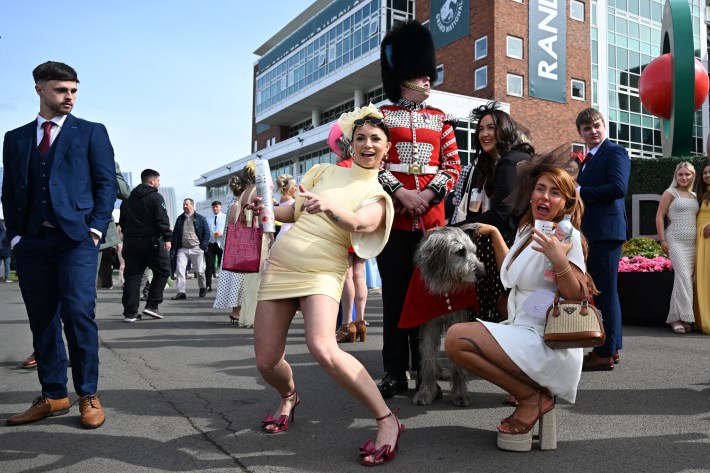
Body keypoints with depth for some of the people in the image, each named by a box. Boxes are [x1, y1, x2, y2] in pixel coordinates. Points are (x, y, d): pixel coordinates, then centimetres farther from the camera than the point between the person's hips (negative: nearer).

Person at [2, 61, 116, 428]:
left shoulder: (91, 132, 9)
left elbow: (106, 183, 3)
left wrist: (95, 229, -7)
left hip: (76, 237, -3)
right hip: (32, 242, 4)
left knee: (78, 313, -11)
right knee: (42, 320, 6)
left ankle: (88, 396, 0)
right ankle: (53, 396, 16)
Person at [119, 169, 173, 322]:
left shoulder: (128, 199, 17)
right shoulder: (156, 197, -6)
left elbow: (122, 222, 20)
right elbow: (162, 220, -16)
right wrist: (167, 238, -16)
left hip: (130, 242, 7)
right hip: (150, 242, -6)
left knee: (132, 276, 7)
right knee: (162, 271, 7)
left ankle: (130, 312, 4)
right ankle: (152, 305, 1)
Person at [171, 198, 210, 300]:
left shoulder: (200, 219, 2)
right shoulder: (180, 219, 12)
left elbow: (207, 233, 1)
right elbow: (175, 234, 14)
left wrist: (203, 246, -8)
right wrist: (174, 247, 3)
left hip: (196, 249, -2)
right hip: (182, 249, 3)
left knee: (199, 271, 6)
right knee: (179, 270, -10)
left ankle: (203, 287, 30)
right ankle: (181, 292, -8)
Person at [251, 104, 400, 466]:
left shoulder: (377, 196, 3)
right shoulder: (325, 171, 14)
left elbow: (358, 223, -20)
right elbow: (294, 211, 17)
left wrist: (329, 207, -40)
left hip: (322, 273, -4)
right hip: (280, 266, 4)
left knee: (322, 348, -29)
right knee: (266, 362, 2)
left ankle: (387, 420, -15)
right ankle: (289, 397, 37)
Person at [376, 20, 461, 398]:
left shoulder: (440, 119, 14)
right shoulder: (382, 116, 6)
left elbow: (452, 166, 7)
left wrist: (428, 194, -10)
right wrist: (402, 194, -15)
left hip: (432, 218, 3)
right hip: (392, 217, -2)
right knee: (395, 295, 1)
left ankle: (423, 370, 18)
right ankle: (394, 373, 10)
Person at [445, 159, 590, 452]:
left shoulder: (566, 236, -11)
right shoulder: (527, 230, 12)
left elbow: (577, 297, -15)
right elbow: (512, 275, 27)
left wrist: (559, 260, -30)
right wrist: (494, 234, 24)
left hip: (548, 344, -9)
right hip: (525, 334, 9)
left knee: (457, 338, -22)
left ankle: (531, 398, -5)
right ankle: (536, 394, 9)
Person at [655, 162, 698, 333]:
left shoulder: (695, 196, 16)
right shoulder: (670, 193, 1)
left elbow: (697, 218, 21)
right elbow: (659, 216, -3)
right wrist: (662, 240, -9)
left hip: (692, 241, 6)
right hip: (676, 240, -6)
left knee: (688, 278, 1)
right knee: (683, 276, -16)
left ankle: (676, 318, 6)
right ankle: (681, 317, -13)